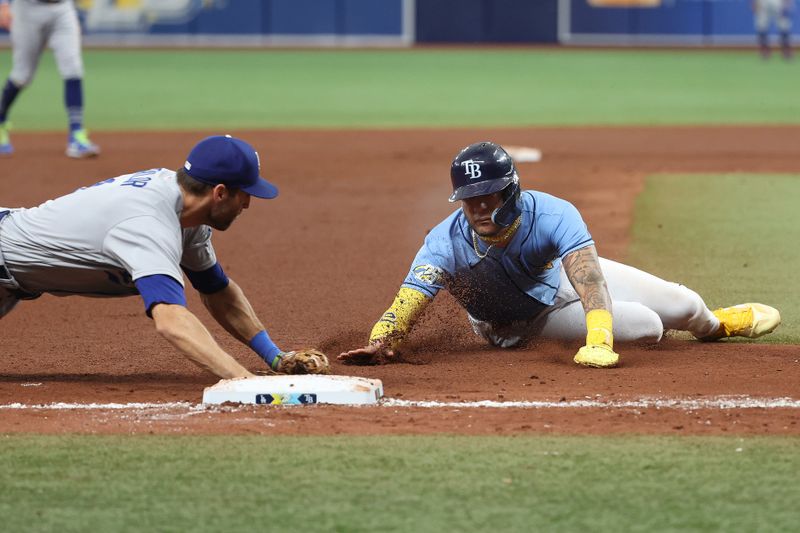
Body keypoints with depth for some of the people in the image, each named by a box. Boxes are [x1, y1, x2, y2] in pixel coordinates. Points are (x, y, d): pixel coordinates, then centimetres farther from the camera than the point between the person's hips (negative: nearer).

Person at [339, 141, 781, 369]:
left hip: (561, 271, 1)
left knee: (683, 307, 6)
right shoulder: (447, 242, -37)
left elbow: (588, 277, -53)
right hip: (516, 320, -1)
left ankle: (714, 324, 47)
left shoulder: (551, 215, -39)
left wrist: (598, 341, -70)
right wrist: (380, 343, -71)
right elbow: (407, 302, -48)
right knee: (646, 327, -15)